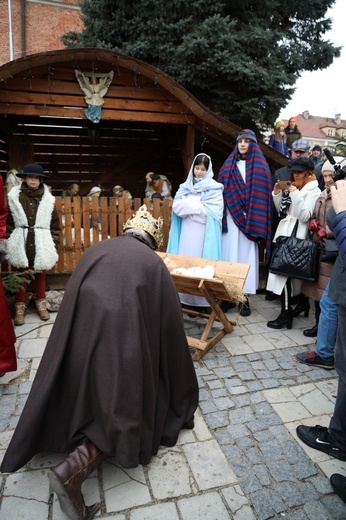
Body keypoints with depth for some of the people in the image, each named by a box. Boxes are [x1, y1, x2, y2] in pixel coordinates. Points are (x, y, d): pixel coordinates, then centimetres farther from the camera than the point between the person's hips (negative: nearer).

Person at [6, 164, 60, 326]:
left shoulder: (48, 199, 1)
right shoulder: (15, 197, -1)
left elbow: (55, 224, 5)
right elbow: (9, 222, 3)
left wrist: (53, 243, 2)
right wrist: (10, 241, 0)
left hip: (41, 244, 1)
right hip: (22, 243, -1)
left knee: (41, 275, 13)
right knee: (22, 276, 8)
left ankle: (40, 303, 29)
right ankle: (20, 306, 20)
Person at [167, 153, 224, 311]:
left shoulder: (214, 188, 2)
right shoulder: (185, 187, 14)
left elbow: (211, 211, -10)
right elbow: (177, 206, 2)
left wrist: (189, 204, -7)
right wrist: (199, 205, -10)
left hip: (203, 233, -4)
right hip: (186, 231, 4)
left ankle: (202, 301, 4)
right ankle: (185, 297, 13)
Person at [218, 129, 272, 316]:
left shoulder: (260, 166, 5)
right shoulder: (228, 165, 14)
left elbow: (262, 195, -3)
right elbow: (222, 192, 8)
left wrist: (254, 222, -13)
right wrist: (221, 217, -4)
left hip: (250, 220, -2)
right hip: (231, 219, 2)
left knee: (246, 256, -3)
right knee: (230, 254, 0)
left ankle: (245, 297, 1)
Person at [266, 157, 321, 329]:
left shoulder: (314, 191, -4)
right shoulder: (291, 186, 17)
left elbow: (305, 216, -14)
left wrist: (296, 196, -21)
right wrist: (277, 194, 3)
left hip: (296, 235, -7)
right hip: (284, 231, 7)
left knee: (284, 272, -10)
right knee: (282, 271, 8)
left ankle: (285, 314, -3)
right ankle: (288, 309, 19)